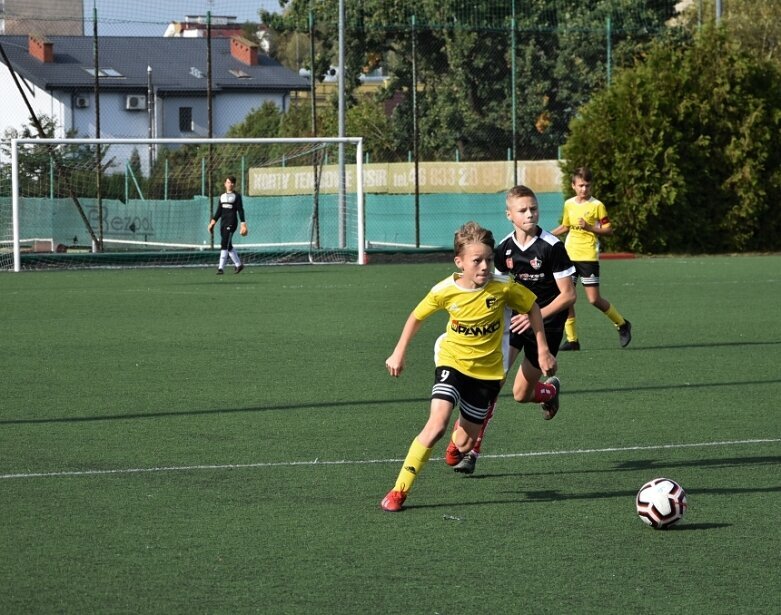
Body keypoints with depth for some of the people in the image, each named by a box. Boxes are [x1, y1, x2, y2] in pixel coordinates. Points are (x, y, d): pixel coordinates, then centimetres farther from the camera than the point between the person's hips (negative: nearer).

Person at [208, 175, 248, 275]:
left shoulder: (236, 196, 0)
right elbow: (219, 211, 19)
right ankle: (238, 264, 25)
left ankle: (221, 267, -18)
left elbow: (240, 210, -4)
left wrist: (243, 223, -10)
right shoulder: (222, 196, 17)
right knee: (228, 246, 10)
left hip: (231, 222, -7)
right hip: (223, 222, 7)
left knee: (224, 244, -15)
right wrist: (213, 221, 8)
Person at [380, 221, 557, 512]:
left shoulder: (503, 286, -18)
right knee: (436, 424, -24)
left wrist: (543, 351, 3)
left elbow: (532, 308, 1)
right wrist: (399, 353, 5)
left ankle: (459, 443, 46)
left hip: (487, 370, 1)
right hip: (452, 362, -1)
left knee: (464, 443, 4)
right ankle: (399, 491, -15)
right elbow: (417, 316, 2)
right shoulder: (445, 291, -17)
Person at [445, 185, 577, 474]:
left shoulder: (552, 247, -15)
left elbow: (568, 295, -14)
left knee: (521, 394, 4)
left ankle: (550, 389, 42)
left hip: (545, 323, -3)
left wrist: (536, 316, -24)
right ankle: (472, 448, -14)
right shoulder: (504, 249, 0)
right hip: (513, 319, 3)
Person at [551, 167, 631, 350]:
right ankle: (572, 339, 7)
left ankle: (622, 324, 15)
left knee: (594, 299, -7)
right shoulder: (568, 204, 10)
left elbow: (609, 230, -5)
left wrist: (589, 227, -19)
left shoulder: (597, 205, -5)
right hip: (569, 255, 5)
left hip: (588, 257, -5)